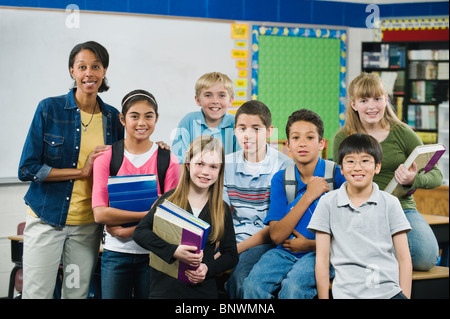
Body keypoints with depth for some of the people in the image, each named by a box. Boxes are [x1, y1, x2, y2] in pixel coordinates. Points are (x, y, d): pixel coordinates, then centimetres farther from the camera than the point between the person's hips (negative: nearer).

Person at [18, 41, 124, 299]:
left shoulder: (112, 117, 4)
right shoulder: (49, 109, -6)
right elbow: (28, 168, -10)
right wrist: (83, 172, -14)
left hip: (88, 224, 3)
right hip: (46, 219, -3)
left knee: (78, 294, 9)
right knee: (37, 293, -2)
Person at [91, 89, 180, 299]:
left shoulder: (168, 162, 0)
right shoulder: (105, 158, 0)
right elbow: (100, 214, -9)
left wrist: (127, 230, -15)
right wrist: (148, 215, -16)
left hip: (152, 254, 0)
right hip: (116, 253, 0)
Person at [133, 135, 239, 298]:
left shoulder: (222, 210, 6)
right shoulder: (169, 200, 0)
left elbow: (231, 255, 8)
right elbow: (139, 232, -8)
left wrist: (208, 268, -12)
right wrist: (174, 251, -21)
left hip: (204, 290, 2)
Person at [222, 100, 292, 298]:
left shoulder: (284, 167, -5)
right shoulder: (226, 164, 11)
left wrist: (236, 249, -19)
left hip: (267, 241, -4)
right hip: (234, 237, 4)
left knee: (240, 273, -33)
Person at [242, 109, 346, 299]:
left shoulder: (337, 175, -1)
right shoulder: (280, 179, 7)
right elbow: (276, 235, -4)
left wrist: (310, 244, -6)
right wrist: (308, 196, -9)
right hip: (285, 251, 3)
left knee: (293, 286, -33)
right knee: (253, 284, -26)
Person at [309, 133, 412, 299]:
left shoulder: (390, 203, 8)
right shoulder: (328, 203, 7)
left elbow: (404, 259, 8)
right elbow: (321, 259, 7)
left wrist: (405, 296, -1)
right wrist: (323, 297, 1)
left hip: (389, 290, 0)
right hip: (347, 293, 0)